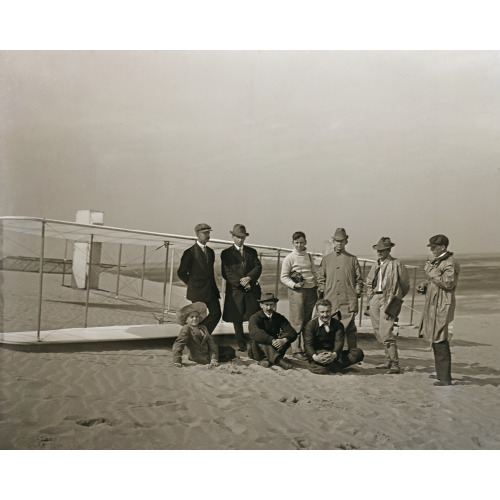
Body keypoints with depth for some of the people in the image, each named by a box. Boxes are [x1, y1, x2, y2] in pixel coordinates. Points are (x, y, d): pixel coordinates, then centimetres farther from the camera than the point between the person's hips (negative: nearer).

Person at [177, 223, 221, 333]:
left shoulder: (210, 251, 14)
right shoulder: (190, 252, -7)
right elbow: (181, 272, -4)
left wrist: (213, 285, 12)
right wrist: (192, 283, -1)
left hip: (211, 290, 6)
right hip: (198, 291, -6)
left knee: (216, 314, -1)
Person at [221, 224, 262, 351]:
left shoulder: (252, 252, 17)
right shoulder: (226, 253, 7)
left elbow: (258, 267, 5)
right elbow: (227, 273, -2)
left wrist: (249, 278, -14)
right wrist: (241, 283, -12)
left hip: (252, 289, 2)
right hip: (235, 290, -1)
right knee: (237, 319, 2)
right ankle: (241, 344, 11)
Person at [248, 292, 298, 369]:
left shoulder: (280, 318, 3)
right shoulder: (254, 318, -8)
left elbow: (293, 333, -11)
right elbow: (255, 333, -30)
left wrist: (284, 340, -34)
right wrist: (272, 341, -44)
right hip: (257, 351, -3)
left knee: (286, 337, -20)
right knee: (258, 340, -32)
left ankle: (266, 359, -37)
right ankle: (278, 360, -52)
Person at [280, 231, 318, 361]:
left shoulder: (309, 256, 14)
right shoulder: (289, 258, -2)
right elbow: (283, 277, -2)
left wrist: (316, 287, 12)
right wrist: (294, 285, -16)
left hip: (310, 291, 5)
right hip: (297, 292, -5)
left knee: (307, 321, 8)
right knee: (297, 323, -5)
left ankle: (305, 348, 15)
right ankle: (296, 350, 1)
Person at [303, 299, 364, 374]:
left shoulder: (338, 324, 4)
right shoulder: (311, 325, -1)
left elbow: (339, 342, -12)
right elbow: (308, 344, -14)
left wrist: (334, 354, -36)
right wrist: (315, 357, -37)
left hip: (333, 354, 4)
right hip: (318, 354, -3)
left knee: (358, 352, -20)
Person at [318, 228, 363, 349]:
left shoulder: (352, 259, 11)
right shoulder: (326, 259, 13)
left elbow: (359, 279, 13)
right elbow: (321, 279, 13)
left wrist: (357, 293, 2)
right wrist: (322, 294, 3)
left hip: (348, 302, -1)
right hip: (330, 301, 1)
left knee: (350, 329, -3)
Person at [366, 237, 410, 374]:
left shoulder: (396, 265, -5)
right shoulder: (376, 266, 16)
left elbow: (405, 286, 0)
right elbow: (369, 282, 28)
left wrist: (394, 298, 2)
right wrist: (371, 295, 14)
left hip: (389, 300, -7)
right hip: (375, 299, 7)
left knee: (385, 332, -16)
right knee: (379, 332, 9)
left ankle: (395, 365, -12)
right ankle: (389, 361, 21)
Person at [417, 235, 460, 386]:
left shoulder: (450, 263, -14)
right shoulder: (437, 261, 16)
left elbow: (447, 283, -25)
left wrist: (431, 270, -20)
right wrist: (423, 286, 9)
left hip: (442, 307, -10)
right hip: (433, 306, 10)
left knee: (440, 342, -9)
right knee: (436, 341, 17)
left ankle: (445, 378, -4)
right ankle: (441, 372, 29)